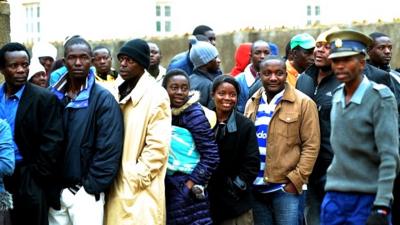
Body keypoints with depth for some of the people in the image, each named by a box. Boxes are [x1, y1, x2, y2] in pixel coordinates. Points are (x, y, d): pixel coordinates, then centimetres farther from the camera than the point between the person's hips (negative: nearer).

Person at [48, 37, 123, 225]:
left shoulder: (103, 99, -7)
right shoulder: (53, 96, 5)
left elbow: (110, 148, -11)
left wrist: (92, 186, -13)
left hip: (85, 193, -4)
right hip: (55, 190, 4)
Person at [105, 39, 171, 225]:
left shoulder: (156, 95, -10)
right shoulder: (119, 93, 13)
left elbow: (157, 146, -15)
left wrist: (136, 177, -16)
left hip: (140, 189, -7)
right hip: (116, 185, 7)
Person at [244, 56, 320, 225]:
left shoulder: (303, 103, -5)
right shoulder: (252, 103, 11)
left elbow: (311, 145, -8)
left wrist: (296, 180, -13)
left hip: (285, 187, -5)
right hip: (256, 186, 5)